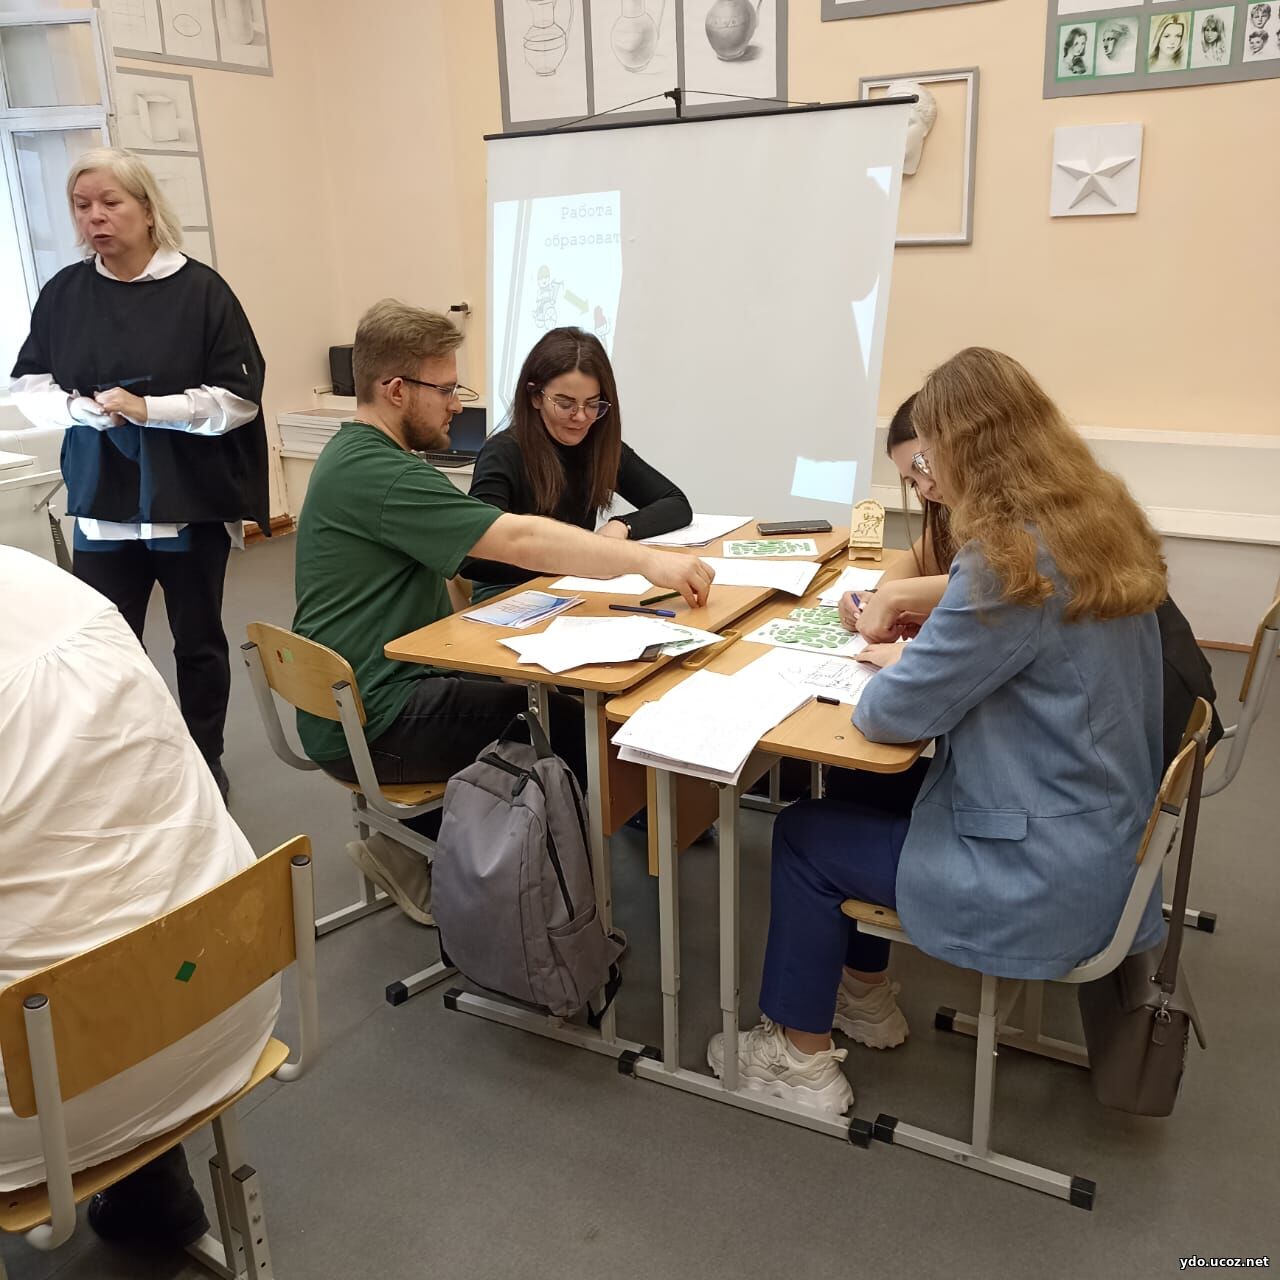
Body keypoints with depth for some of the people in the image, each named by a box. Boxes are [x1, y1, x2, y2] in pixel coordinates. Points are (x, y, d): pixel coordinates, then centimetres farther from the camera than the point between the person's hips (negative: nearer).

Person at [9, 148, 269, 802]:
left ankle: (204, 758, 28)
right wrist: (81, 407, -13)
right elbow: (28, 387, 8)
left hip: (188, 502, -2)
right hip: (101, 502, 3)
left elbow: (240, 397, -10)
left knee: (198, 640, 11)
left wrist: (149, 409, -19)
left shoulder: (200, 289, -8)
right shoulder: (63, 292, 3)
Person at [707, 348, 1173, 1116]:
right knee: (863, 793, 22)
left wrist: (893, 671, 0)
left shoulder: (1014, 561, -27)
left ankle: (802, 1061, 21)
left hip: (1048, 881, -9)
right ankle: (863, 994, 37)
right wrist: (925, 650, 5)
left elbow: (891, 716, -21)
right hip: (1101, 836, 9)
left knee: (804, 835, 6)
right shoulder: (1101, 526, 1)